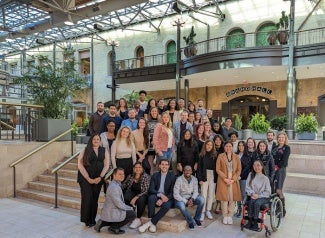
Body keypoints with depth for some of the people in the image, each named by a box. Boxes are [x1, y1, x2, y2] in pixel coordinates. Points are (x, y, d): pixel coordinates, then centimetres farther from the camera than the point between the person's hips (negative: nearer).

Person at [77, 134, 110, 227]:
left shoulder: (104, 151, 10)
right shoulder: (85, 151, 2)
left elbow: (106, 165, 5)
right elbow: (80, 165, -4)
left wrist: (100, 177, -6)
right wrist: (88, 178, -9)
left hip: (98, 179, 2)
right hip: (85, 178, -2)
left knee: (95, 199, 4)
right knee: (87, 198, -8)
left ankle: (92, 220, 16)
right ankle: (86, 219, 8)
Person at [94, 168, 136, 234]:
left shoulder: (117, 184, 10)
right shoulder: (114, 187, -22)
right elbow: (119, 204, -22)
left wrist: (128, 207, 8)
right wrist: (130, 208, -9)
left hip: (108, 212, 10)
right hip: (111, 213, -10)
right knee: (132, 214, -7)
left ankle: (103, 223, 16)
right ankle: (113, 227, -2)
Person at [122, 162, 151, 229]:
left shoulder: (146, 177, -4)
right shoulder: (130, 176, 9)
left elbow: (145, 191, -12)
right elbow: (123, 186, 11)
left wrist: (136, 197, -23)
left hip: (141, 195, -3)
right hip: (132, 193, 3)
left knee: (140, 200, -37)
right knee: (125, 197, -31)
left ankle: (138, 220, -20)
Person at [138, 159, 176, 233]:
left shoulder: (172, 176, 0)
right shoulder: (155, 175, 6)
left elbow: (172, 192, -5)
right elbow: (151, 189, -3)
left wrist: (163, 200, -19)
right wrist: (160, 194, -21)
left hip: (167, 198, -1)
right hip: (156, 197, 2)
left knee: (166, 205, -34)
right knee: (151, 197, -32)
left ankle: (150, 223, -24)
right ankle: (152, 224, -27)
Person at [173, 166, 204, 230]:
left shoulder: (194, 179, -4)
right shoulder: (179, 179, -18)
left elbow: (195, 192, -4)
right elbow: (176, 195, -19)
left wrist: (192, 199, -25)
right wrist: (186, 202, -25)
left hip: (190, 198, 4)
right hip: (180, 199, -4)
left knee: (201, 199, -23)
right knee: (181, 205, -38)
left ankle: (197, 218, -2)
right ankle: (191, 221, -11)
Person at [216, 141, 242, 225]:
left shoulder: (236, 157, 8)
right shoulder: (220, 156, 2)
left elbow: (239, 170, 5)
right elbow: (218, 169, -1)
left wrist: (233, 179, -7)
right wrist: (225, 179, -10)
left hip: (233, 181, 2)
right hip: (223, 181, -1)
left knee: (232, 199, 0)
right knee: (224, 198, -1)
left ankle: (230, 216, 11)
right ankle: (225, 216, 11)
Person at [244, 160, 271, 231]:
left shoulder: (265, 178, -3)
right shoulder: (250, 175, 6)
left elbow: (268, 192, -2)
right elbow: (247, 187, 5)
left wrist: (258, 196, -12)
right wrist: (252, 193, -12)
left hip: (263, 197, -3)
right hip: (253, 196, 3)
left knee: (257, 203, -32)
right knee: (251, 202, -29)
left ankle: (255, 223, -22)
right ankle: (250, 222, -22)